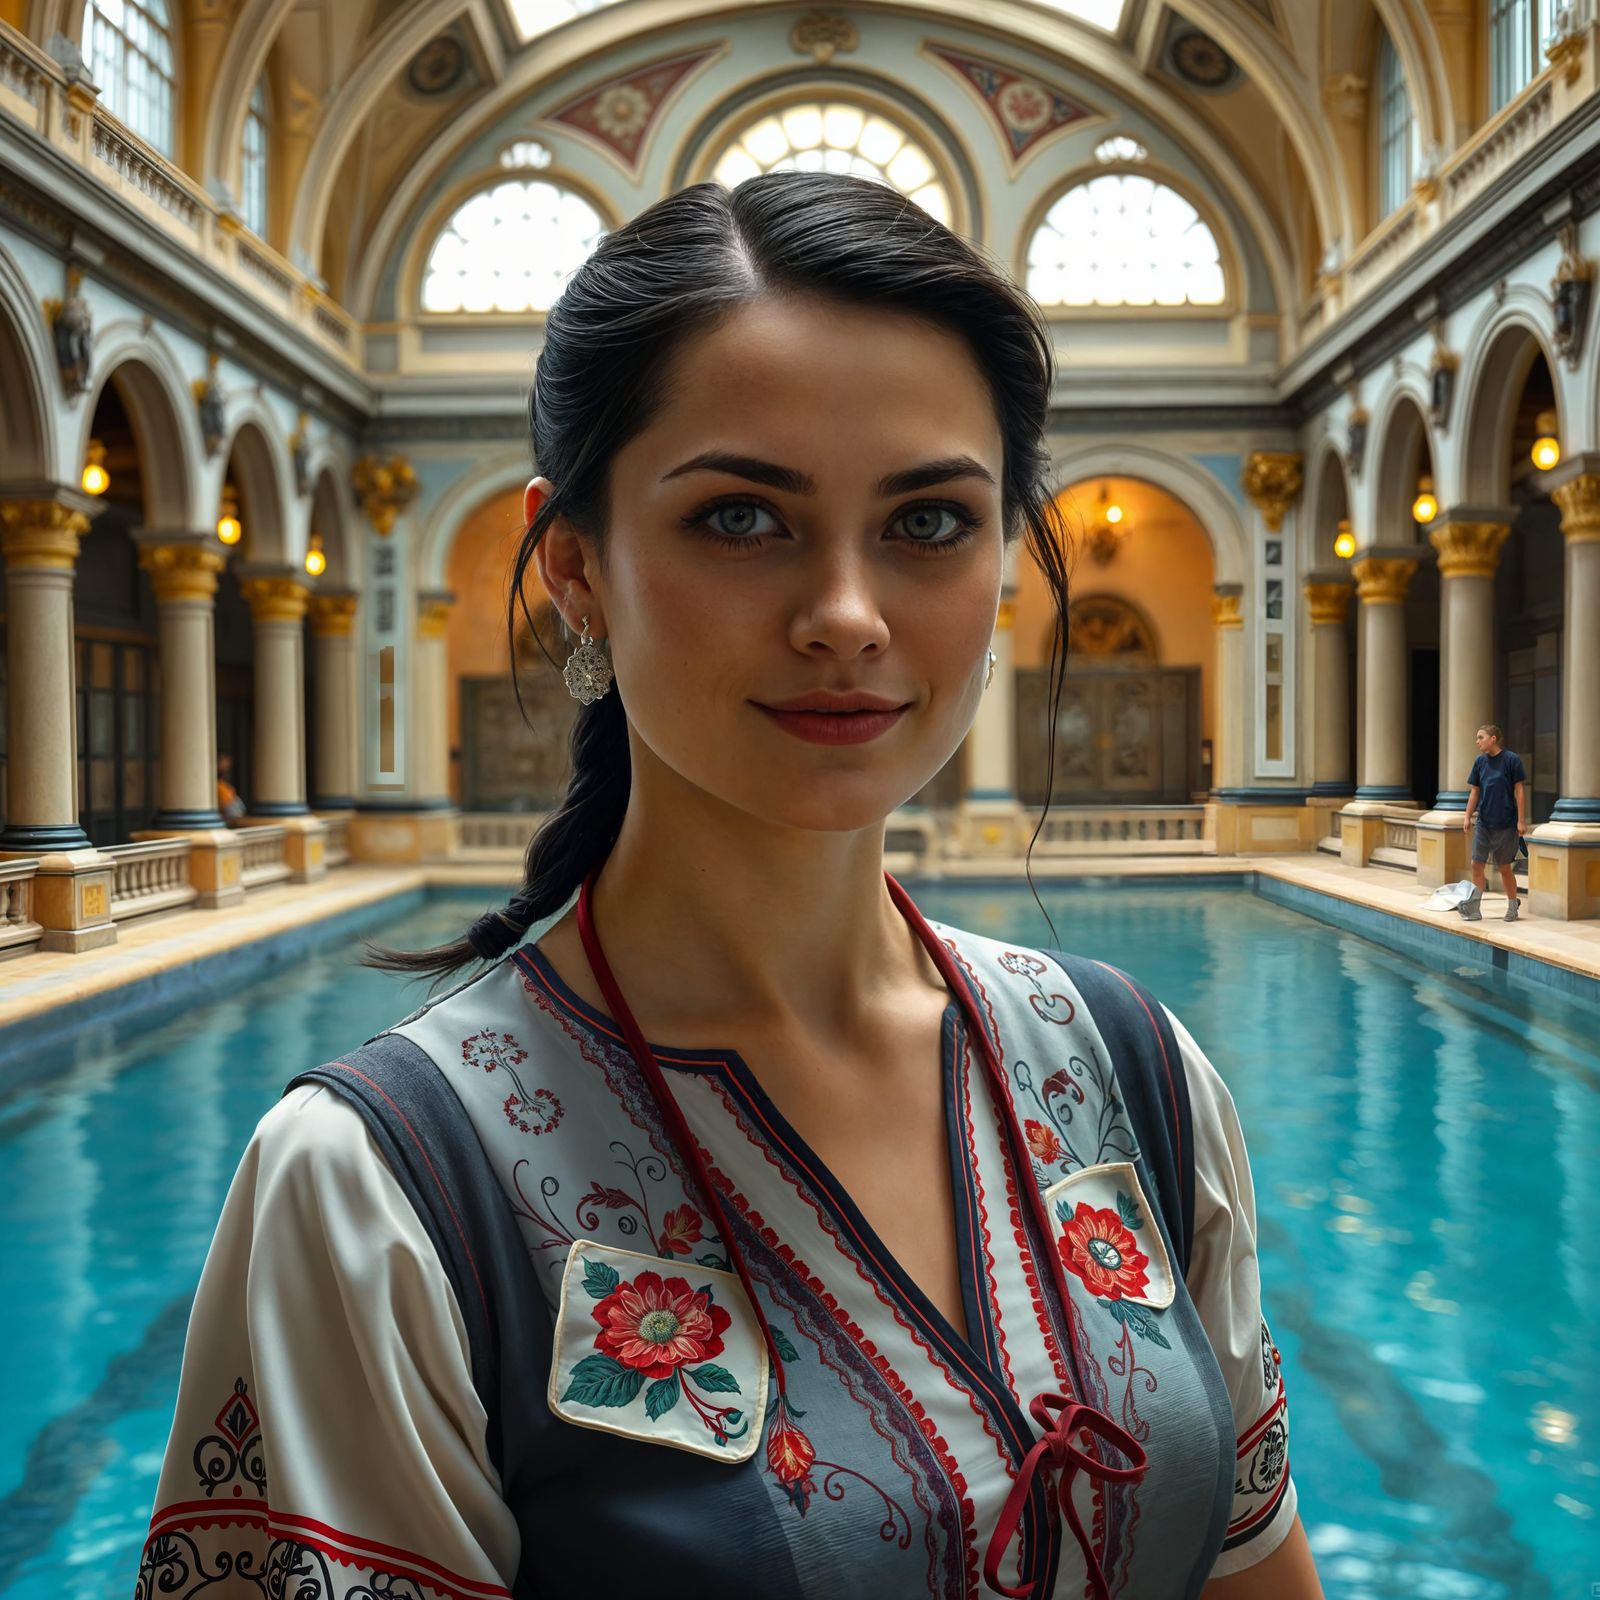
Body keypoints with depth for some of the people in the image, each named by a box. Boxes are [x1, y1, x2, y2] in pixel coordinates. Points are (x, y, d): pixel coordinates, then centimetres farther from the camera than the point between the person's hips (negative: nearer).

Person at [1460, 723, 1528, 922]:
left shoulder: (1511, 759, -9)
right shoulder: (1479, 761, 5)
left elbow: (1520, 790, -8)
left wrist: (1521, 820, -11)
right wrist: (1467, 816, 3)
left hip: (1505, 825, -4)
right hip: (1483, 823, 4)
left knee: (1505, 868, 5)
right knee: (1477, 864, 1)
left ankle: (1513, 907, 20)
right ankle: (1474, 908, 7)